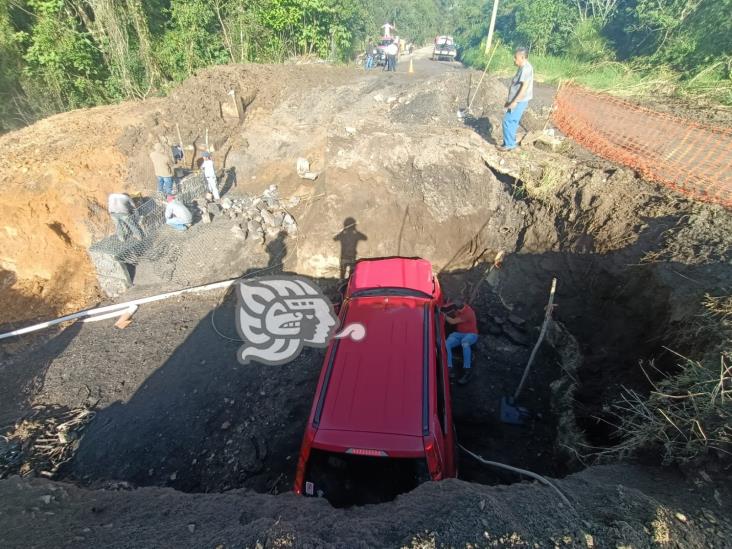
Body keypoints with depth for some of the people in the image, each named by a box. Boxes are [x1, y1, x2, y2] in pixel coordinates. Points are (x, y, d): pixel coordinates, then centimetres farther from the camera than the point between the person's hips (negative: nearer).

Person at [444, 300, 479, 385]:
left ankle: (467, 371, -40)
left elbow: (453, 322, -20)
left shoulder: (467, 314, -24)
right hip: (458, 334, 7)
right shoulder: (462, 306, -1)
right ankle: (449, 369, -33)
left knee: (464, 343, -45)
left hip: (470, 334, -7)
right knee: (446, 344, -26)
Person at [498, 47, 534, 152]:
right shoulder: (522, 68, 15)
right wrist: (510, 100, 20)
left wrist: (515, 101, -27)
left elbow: (525, 87, -24)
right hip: (517, 101, 10)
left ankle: (509, 144, -3)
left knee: (508, 121, -9)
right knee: (512, 122, 13)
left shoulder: (526, 68, -17)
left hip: (519, 101, -10)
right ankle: (511, 143, 20)